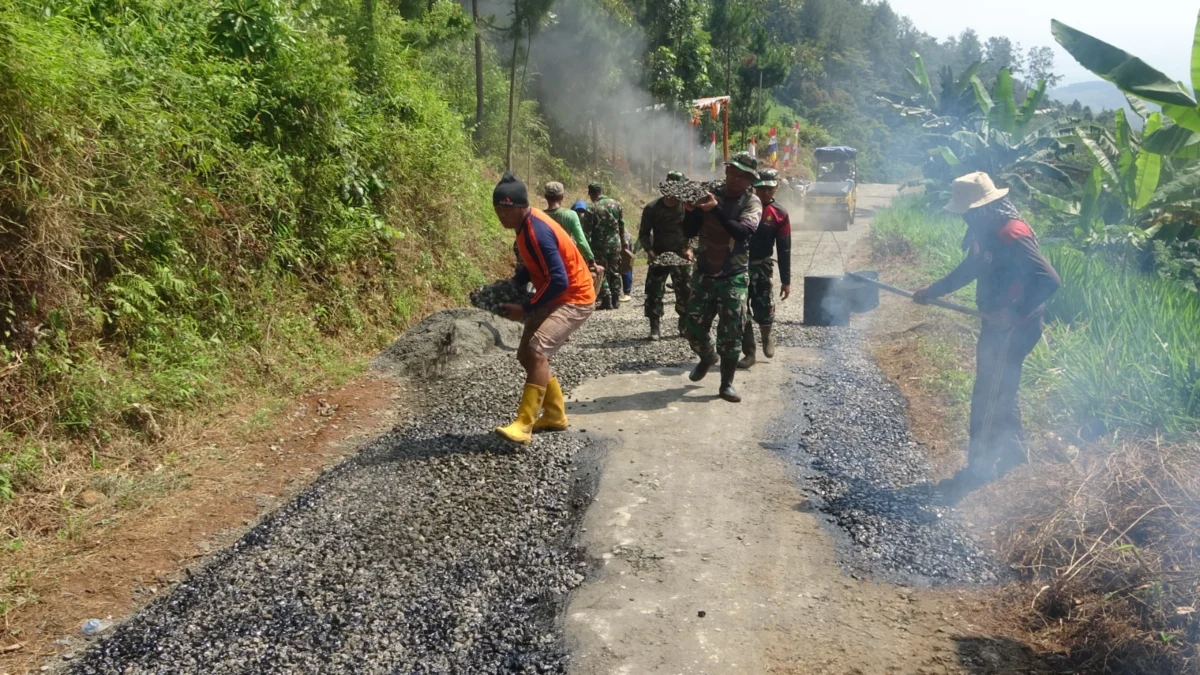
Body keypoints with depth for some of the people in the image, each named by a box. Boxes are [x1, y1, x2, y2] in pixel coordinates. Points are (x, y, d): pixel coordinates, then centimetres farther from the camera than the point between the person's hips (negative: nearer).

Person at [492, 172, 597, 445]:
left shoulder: (537, 231, -26)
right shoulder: (527, 224, 3)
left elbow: (559, 281, -29)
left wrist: (525, 310, -22)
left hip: (574, 298, -10)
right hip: (554, 297, 10)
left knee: (536, 352, -24)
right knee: (526, 355, 11)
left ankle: (523, 425, -23)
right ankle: (555, 415, 23)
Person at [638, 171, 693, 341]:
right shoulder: (652, 208, -5)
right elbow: (644, 233, 0)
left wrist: (689, 248, -11)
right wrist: (649, 251, -15)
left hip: (681, 256, 1)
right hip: (658, 256, 0)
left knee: (686, 292, 5)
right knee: (654, 292, -5)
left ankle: (685, 326, 20)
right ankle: (655, 328, 3)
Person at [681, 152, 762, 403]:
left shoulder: (752, 202, -4)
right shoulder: (710, 195, 3)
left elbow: (743, 232, -23)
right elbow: (689, 232, 2)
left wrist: (716, 209, -32)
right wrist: (691, 210, -17)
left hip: (733, 278, -3)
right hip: (704, 274, 3)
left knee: (731, 333, -1)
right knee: (693, 326, 7)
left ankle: (727, 383, 11)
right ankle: (708, 357, 37)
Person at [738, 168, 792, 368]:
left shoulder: (780, 214, -3)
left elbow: (784, 249, -2)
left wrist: (786, 280, -3)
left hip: (760, 268, -1)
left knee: (763, 311, 0)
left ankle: (767, 336, 34)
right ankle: (749, 353, 15)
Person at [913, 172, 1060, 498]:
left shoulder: (1012, 235, -25)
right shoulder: (986, 232, 6)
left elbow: (1049, 280, -29)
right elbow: (969, 269, 21)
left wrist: (1016, 312, -29)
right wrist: (931, 291, 23)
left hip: (1012, 329, -9)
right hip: (997, 325, 9)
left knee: (988, 397, -1)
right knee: (1000, 391, 21)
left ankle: (980, 468, 10)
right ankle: (1012, 449, 38)